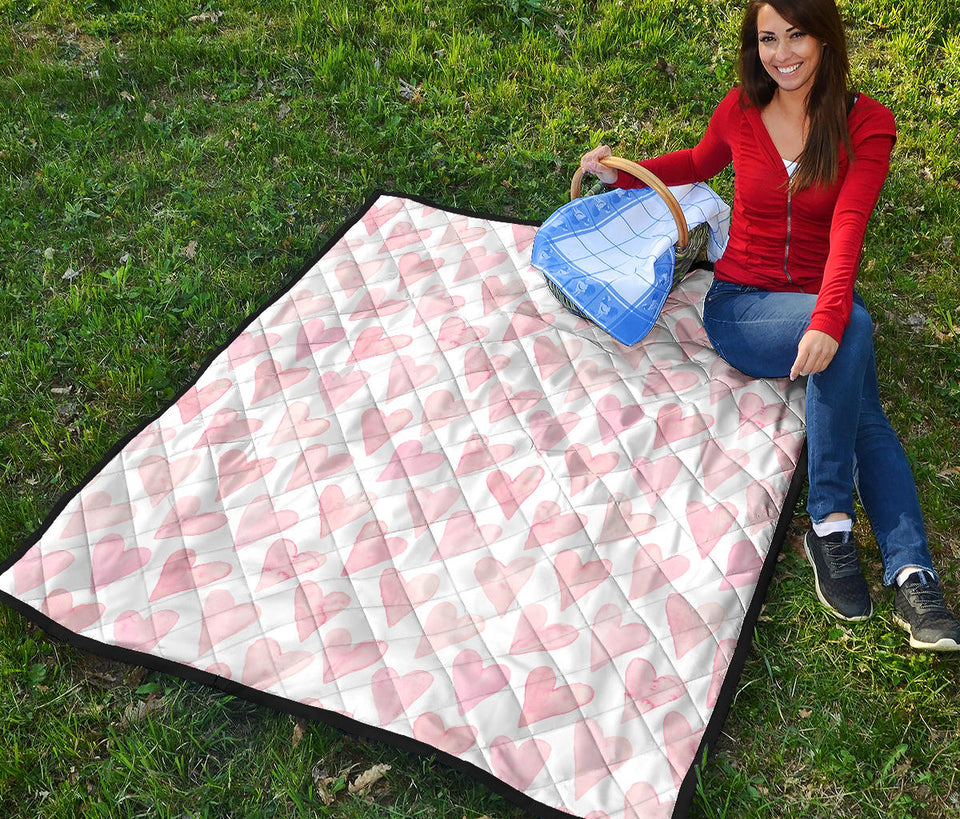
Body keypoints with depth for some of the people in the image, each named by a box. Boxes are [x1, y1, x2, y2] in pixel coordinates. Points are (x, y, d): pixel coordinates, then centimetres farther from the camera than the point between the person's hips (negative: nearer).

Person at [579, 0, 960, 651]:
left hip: (821, 303, 1)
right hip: (740, 304, -1)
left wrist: (827, 320, -35)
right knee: (855, 328, -32)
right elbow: (701, 163, 26)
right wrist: (624, 174, 12)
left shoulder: (866, 123, -4)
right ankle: (831, 520, -29)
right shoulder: (739, 113, 2)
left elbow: (847, 229, -20)